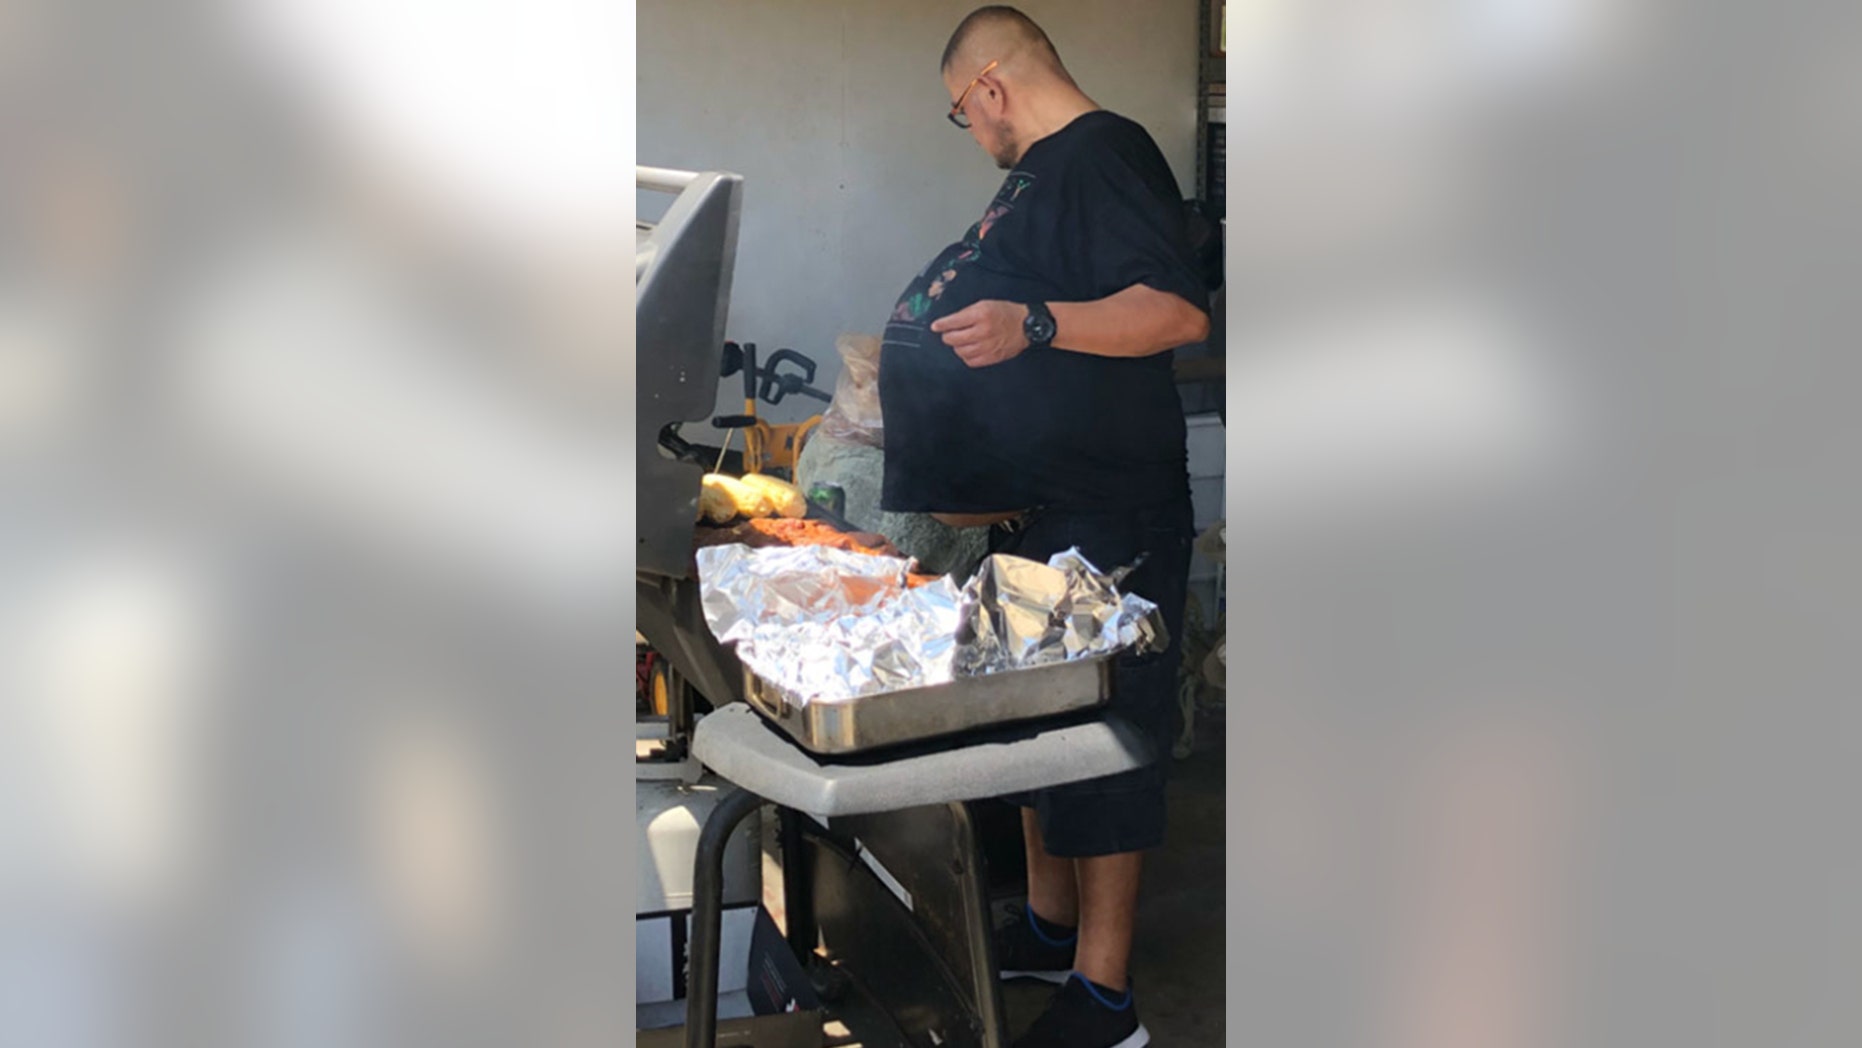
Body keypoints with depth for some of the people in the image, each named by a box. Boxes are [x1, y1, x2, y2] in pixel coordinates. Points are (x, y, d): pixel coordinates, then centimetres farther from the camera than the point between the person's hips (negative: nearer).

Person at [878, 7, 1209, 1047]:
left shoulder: (1106, 153, -13)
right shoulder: (1041, 170, 18)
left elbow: (1181, 310, -24)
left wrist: (1033, 325, -34)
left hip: (1104, 514, -10)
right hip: (1029, 510, 10)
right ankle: (1050, 924, 33)